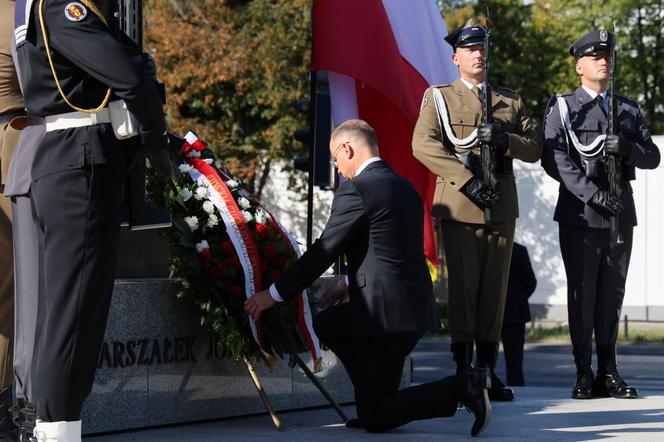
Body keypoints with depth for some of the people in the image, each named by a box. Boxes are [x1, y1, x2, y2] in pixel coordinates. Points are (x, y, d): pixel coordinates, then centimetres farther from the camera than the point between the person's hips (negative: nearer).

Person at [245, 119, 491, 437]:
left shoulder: (355, 190, -13)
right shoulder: (405, 188, 14)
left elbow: (323, 252, -12)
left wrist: (274, 294, -4)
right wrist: (352, 285, 28)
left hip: (387, 314, -9)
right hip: (416, 305, 9)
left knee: (374, 420, -1)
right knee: (326, 324, 29)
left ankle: (462, 387, -14)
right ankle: (377, 398, 19)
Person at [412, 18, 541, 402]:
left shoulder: (510, 101, 18)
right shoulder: (438, 97, 7)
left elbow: (535, 148, 13)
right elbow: (424, 145, -8)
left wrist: (504, 139, -9)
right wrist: (468, 182, -17)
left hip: (502, 207, 3)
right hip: (460, 207, -3)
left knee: (495, 288, 4)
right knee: (463, 287, -5)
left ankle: (489, 372, 9)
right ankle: (464, 373, -2)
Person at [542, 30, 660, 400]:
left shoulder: (629, 110, 17)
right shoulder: (562, 108, 3)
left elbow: (652, 157, 11)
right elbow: (554, 159, -9)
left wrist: (627, 147, -12)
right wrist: (593, 194, -19)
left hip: (621, 214, 4)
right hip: (579, 214, -4)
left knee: (613, 293, 5)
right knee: (582, 292, -3)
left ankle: (608, 372, 11)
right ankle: (584, 373, 2)